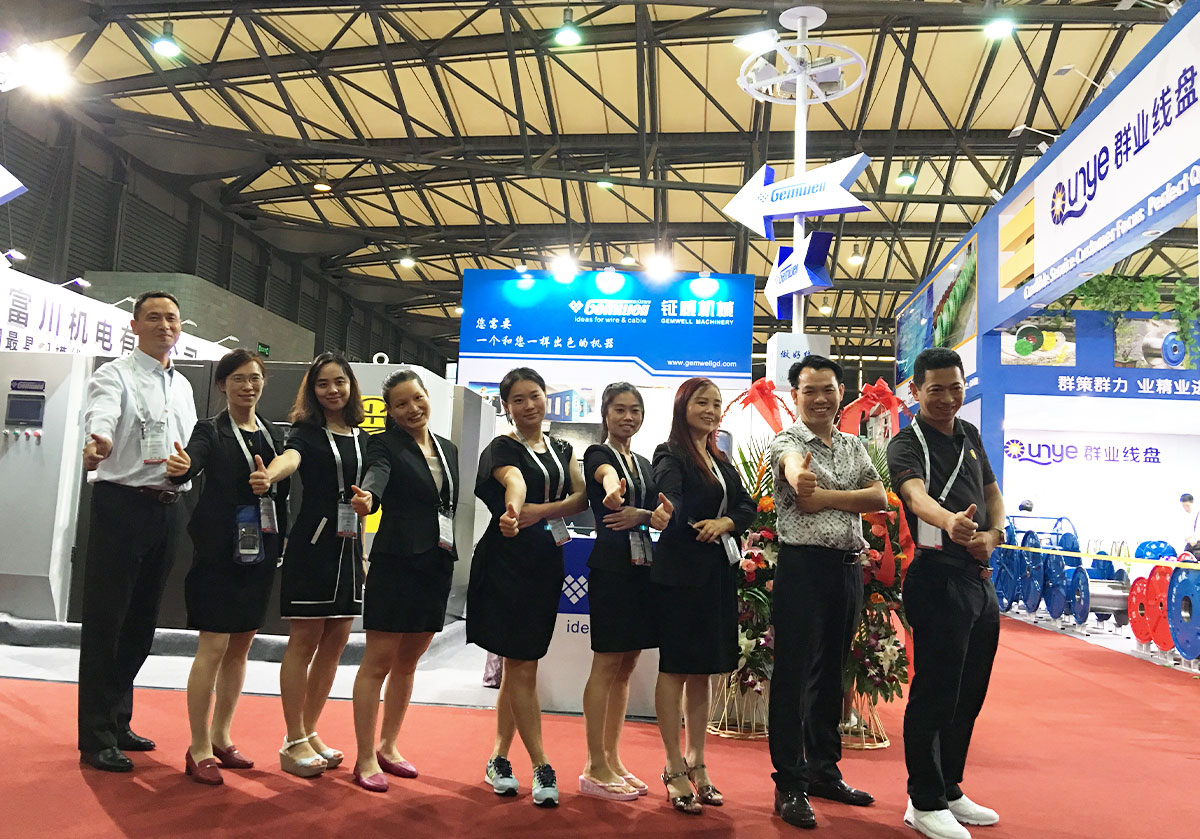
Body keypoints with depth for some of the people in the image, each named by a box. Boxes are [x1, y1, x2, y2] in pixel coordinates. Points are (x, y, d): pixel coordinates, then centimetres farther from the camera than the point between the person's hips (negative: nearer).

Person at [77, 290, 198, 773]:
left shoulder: (182, 386, 16)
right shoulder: (114, 375, -6)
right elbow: (101, 416, -28)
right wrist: (98, 442, -48)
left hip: (166, 510, 7)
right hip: (121, 504, -7)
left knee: (141, 622, 14)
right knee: (105, 622, -1)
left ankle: (117, 721, 27)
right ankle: (96, 738, 8)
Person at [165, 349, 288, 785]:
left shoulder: (274, 435, 12)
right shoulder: (210, 431, -4)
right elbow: (192, 461, -24)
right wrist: (180, 467, -45)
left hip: (260, 554, 6)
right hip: (220, 553, -5)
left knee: (240, 647, 13)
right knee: (213, 648, -5)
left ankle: (221, 737, 26)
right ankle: (198, 749, 7)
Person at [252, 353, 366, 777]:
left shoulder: (360, 438, 13)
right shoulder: (306, 431, -3)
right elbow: (291, 457, -27)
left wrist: (362, 552, 14)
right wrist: (268, 475, -50)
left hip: (348, 548, 6)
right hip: (312, 545, -6)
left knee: (335, 643, 10)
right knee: (304, 641, -1)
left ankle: (309, 731, 23)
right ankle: (294, 742, 8)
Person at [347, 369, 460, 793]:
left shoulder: (449, 449, 14)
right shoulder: (386, 444, -4)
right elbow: (376, 475, -26)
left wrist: (452, 555, 8)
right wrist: (366, 498, -48)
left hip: (438, 565, 6)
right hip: (396, 562, -6)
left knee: (408, 662, 15)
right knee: (378, 661, -1)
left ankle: (388, 746, 28)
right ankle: (365, 759, 10)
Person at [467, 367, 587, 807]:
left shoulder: (561, 449, 14)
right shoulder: (503, 449, -5)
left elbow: (582, 496, -2)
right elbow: (514, 483, -28)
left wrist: (540, 512, -19)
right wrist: (512, 511, -50)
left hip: (547, 563, 6)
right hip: (509, 562, -6)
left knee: (518, 663, 11)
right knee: (523, 666, -2)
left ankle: (499, 760, 22)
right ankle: (541, 767, 5)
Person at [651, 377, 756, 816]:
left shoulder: (721, 462, 16)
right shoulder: (671, 456, -7)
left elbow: (747, 505, 7)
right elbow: (671, 499, -28)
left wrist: (725, 522, -14)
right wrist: (673, 511, -51)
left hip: (718, 574, 7)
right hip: (681, 572, -7)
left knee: (702, 670, 13)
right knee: (675, 668, 0)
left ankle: (697, 763, 24)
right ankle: (675, 769, 9)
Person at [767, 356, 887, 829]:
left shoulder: (854, 446, 13)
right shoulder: (786, 442, -5)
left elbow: (879, 497, -1)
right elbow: (797, 475, -30)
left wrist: (826, 497, -15)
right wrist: (801, 477, -55)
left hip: (848, 568, 6)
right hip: (803, 565, -6)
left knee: (831, 673, 15)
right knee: (793, 675, -1)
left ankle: (823, 771, 28)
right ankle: (790, 785, 6)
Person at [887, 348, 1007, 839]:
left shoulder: (970, 436, 13)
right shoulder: (907, 444, -11)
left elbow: (992, 493, 21)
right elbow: (917, 496, -31)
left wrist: (993, 533, -2)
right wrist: (950, 522, -53)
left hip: (980, 578, 8)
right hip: (939, 579, -8)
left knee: (970, 693, 15)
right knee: (935, 693, -2)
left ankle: (949, 790, 29)